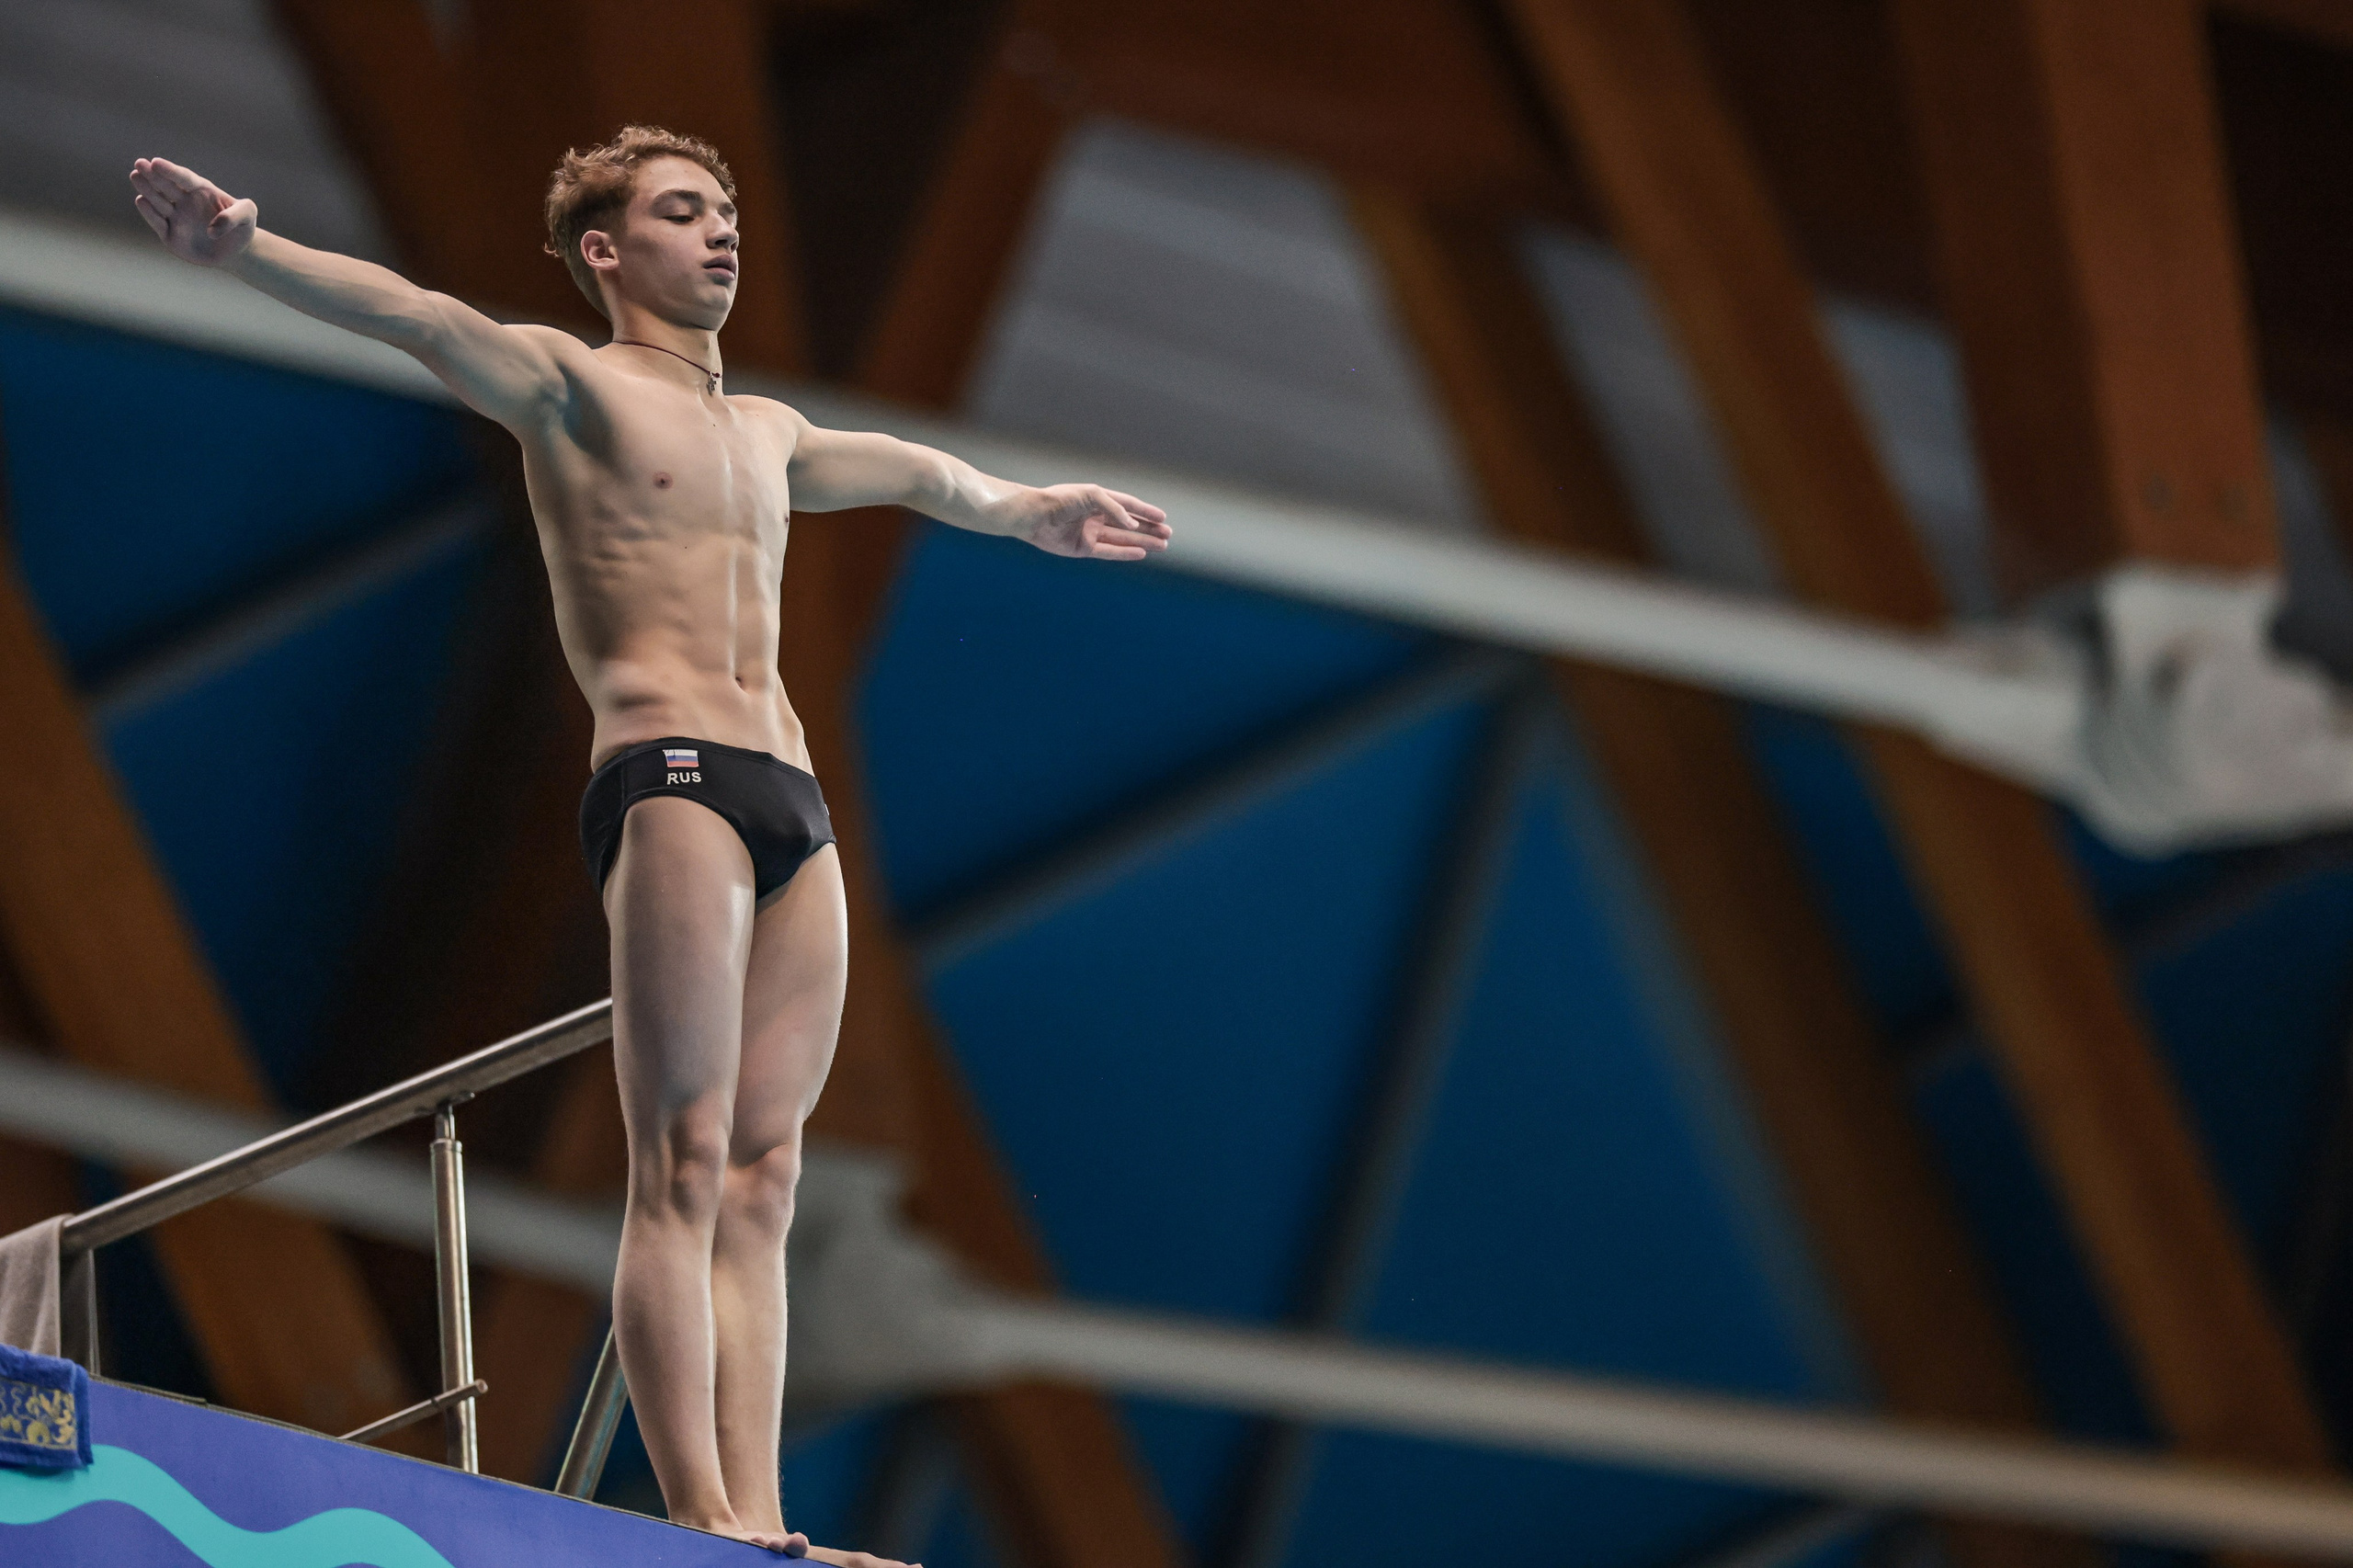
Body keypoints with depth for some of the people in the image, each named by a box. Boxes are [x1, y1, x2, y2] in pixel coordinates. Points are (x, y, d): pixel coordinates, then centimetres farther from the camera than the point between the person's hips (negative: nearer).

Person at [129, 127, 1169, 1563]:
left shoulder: (765, 430, 27)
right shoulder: (573, 386, 5)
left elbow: (897, 467, 47)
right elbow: (416, 320, -11)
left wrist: (1020, 511, 64)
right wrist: (243, 247, -28)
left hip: (794, 800, 7)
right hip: (670, 780, -7)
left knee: (762, 1177, -2)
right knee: (682, 1166, -14)